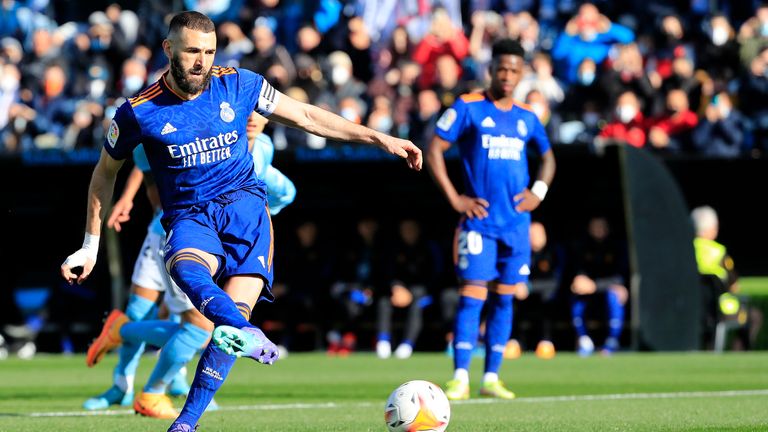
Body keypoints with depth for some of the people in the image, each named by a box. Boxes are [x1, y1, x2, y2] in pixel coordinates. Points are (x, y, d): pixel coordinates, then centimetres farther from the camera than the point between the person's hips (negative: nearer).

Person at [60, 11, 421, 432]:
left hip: (243, 204, 1)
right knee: (186, 268, -38)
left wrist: (380, 139, 9)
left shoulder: (237, 84, 2)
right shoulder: (139, 112, -1)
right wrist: (91, 246, 15)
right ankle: (248, 335, -66)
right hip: (189, 218, -1)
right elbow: (105, 173, 14)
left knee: (236, 308, -23)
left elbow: (305, 116, 11)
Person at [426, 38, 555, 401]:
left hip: (516, 222, 5)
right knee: (472, 296, -10)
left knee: (504, 299, 5)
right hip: (479, 219, -5)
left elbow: (547, 157, 26)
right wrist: (454, 199, -11)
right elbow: (434, 151, -6)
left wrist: (539, 192, 8)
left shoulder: (526, 117, 11)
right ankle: (460, 379, -10)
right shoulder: (468, 108, -4)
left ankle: (491, 378, 9)